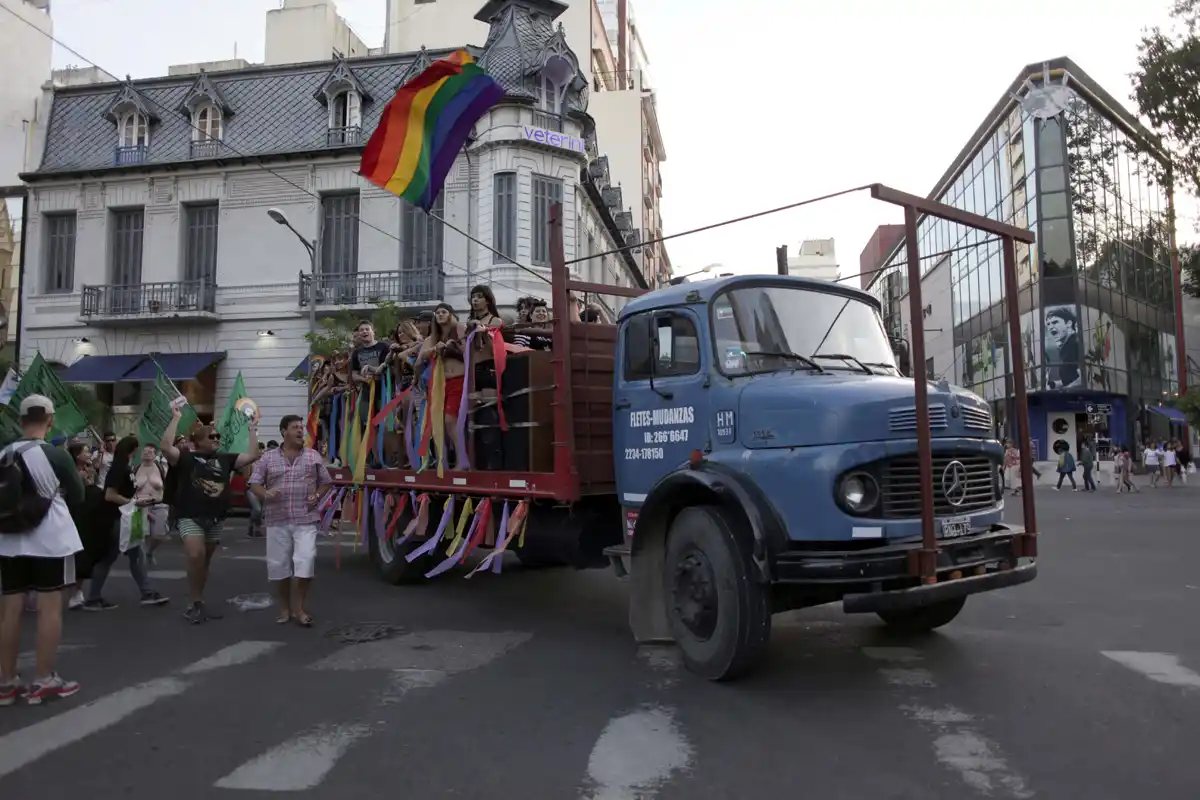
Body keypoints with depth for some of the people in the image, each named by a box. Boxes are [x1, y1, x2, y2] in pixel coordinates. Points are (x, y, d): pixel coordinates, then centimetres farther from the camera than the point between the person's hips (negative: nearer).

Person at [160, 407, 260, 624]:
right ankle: (193, 603, -7)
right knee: (195, 556, -23)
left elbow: (253, 455, 5)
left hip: (216, 519, 5)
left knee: (205, 561, 13)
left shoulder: (225, 459, 8)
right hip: (190, 517, -5)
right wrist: (176, 419, -21)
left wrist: (252, 430, 2)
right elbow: (166, 447, -22)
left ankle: (199, 603, 25)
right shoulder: (186, 457, -4)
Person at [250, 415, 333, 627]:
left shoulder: (313, 456, 6)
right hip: (277, 520, 1)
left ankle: (299, 607, 2)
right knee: (279, 564, 7)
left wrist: (317, 496, -5)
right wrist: (265, 493, -16)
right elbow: (254, 484, 5)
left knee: (305, 561, -10)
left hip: (306, 520, -1)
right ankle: (285, 607, 23)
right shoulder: (268, 458, 5)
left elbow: (326, 482, 14)